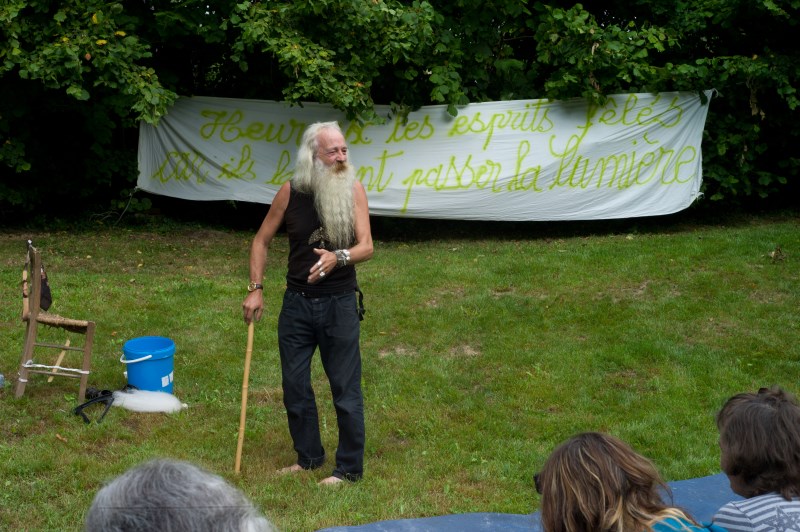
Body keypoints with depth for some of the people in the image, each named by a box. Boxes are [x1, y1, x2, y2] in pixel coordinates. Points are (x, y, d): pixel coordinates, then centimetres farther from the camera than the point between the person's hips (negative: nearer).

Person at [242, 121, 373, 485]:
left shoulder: (353, 189, -9)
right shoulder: (291, 191, -5)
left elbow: (366, 247, -15)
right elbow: (262, 240, 6)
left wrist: (337, 258, -35)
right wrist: (255, 288, -2)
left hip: (339, 304, -3)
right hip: (297, 303, 3)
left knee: (345, 389, 3)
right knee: (294, 386, 12)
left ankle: (349, 468, 17)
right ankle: (309, 456, 31)